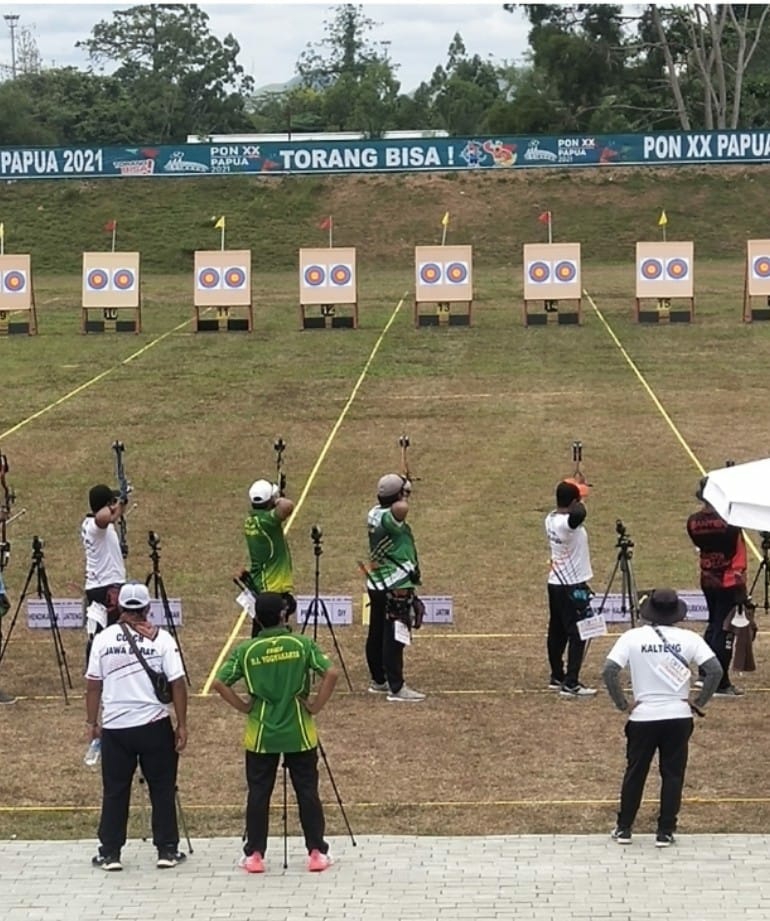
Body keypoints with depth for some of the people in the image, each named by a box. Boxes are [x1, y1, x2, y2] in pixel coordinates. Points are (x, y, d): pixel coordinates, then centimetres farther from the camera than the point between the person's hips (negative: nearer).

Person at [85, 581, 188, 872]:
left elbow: (93, 684, 3)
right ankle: (167, 850, 12)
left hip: (115, 727, 1)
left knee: (114, 791, 9)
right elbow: (177, 684, -6)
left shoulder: (103, 639, -1)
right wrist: (182, 725, 1)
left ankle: (110, 853, 10)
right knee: (162, 789, 9)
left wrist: (92, 722, 14)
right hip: (155, 725, -1)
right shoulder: (161, 639, -6)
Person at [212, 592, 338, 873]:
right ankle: (317, 852, 10)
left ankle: (254, 855, 10)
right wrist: (316, 705, -6)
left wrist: (243, 706, 0)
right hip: (299, 733, 0)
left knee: (258, 794, 8)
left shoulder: (245, 650, -5)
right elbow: (331, 673, -16)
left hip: (260, 735, 0)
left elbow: (218, 683, -10)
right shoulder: (302, 644, -7)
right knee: (307, 792, 7)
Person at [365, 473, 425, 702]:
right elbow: (401, 508, -43)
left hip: (377, 584, 10)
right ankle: (396, 687, -8)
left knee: (377, 633, 15)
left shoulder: (375, 513, 8)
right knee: (395, 637, -8)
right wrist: (402, 501, -22)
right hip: (396, 587, -10)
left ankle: (378, 680, 26)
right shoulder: (389, 518, -19)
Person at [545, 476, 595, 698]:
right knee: (577, 634, -5)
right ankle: (570, 684, -7)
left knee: (557, 632, 16)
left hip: (555, 583, 9)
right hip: (572, 586, -9)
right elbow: (578, 513, -48)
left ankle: (557, 677, 25)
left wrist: (573, 487, 17)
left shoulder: (550, 519, 3)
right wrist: (579, 488, -30)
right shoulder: (568, 522, -24)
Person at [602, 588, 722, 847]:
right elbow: (715, 670, -12)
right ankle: (665, 832, 10)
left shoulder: (632, 637, -7)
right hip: (679, 717, 0)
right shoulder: (688, 639, -6)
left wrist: (622, 704, -3)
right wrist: (700, 702, -1)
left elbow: (609, 671, -13)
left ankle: (624, 828, 20)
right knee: (673, 775, 10)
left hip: (643, 717, 0)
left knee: (634, 773, 14)